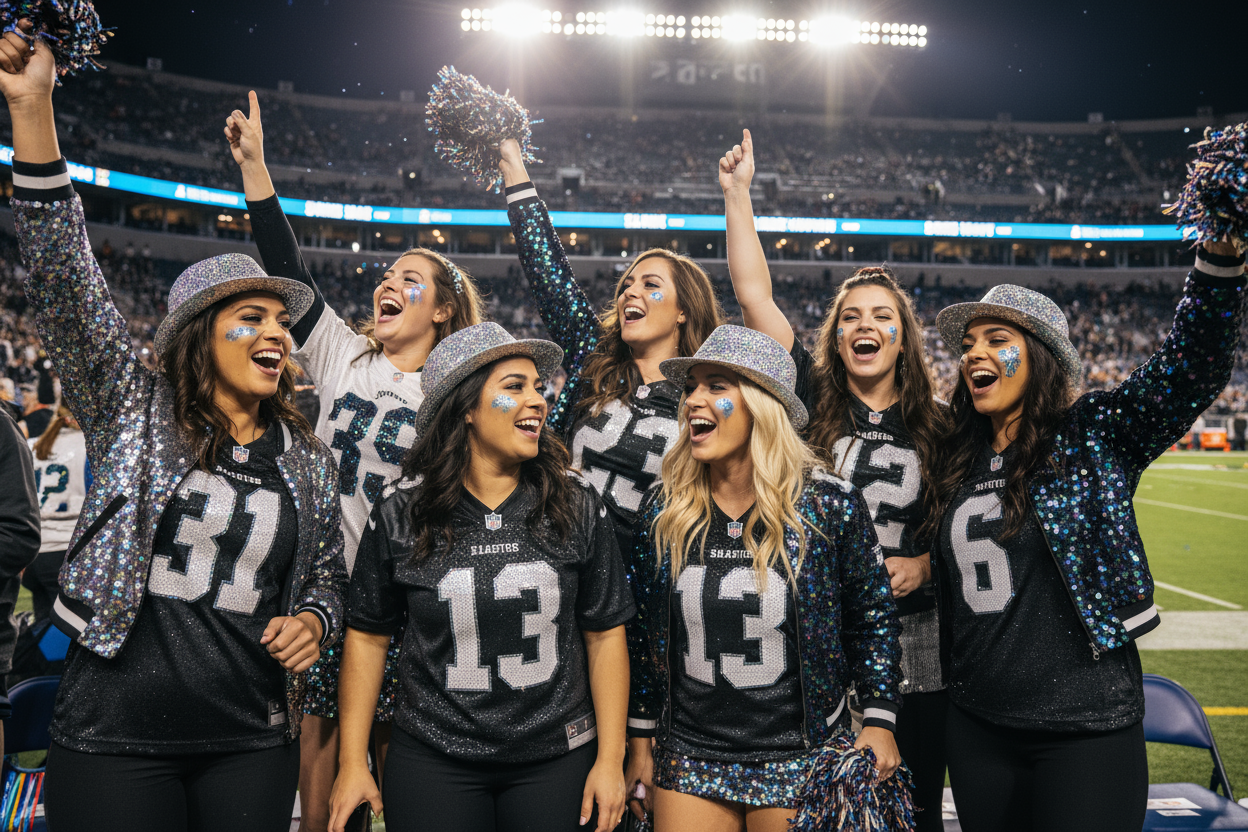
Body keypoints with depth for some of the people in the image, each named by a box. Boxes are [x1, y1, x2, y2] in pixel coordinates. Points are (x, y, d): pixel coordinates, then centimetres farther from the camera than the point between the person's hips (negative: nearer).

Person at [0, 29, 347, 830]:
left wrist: (311, 623, -6)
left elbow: (327, 577, 18)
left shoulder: (309, 460, 8)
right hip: (112, 741, -2)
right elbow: (65, 281, -10)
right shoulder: (134, 410, 0)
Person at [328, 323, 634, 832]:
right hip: (433, 762, 0)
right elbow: (368, 636, 4)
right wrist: (353, 764, 2)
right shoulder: (400, 517, -4)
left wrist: (610, 760, -1)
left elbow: (604, 635, 0)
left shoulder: (577, 509, -3)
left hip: (557, 761, 1)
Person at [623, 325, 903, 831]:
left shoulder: (832, 506, -9)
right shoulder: (663, 511, -2)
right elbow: (640, 631, 6)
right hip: (689, 764, 2)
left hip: (800, 764, -2)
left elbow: (872, 618, 2)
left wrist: (879, 719, -3)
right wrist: (640, 741, 8)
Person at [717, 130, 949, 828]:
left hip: (915, 645, 1)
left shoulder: (937, 428, 2)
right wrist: (738, 193, -7)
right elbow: (754, 293, -6)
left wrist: (923, 565, -10)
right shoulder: (812, 401, -2)